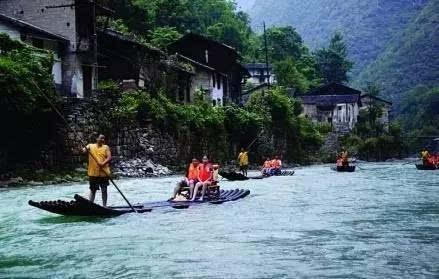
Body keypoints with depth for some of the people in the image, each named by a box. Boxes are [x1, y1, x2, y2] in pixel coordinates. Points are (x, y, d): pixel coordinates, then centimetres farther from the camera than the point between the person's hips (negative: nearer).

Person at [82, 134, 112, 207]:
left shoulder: (106, 147, 4)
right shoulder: (91, 146, 7)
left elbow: (109, 157, -6)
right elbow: (84, 150, -8)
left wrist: (103, 163, -24)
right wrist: (85, 150, -32)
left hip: (104, 173, 0)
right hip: (93, 173, 0)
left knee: (104, 190, 7)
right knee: (93, 190, 7)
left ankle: (104, 206, 15)